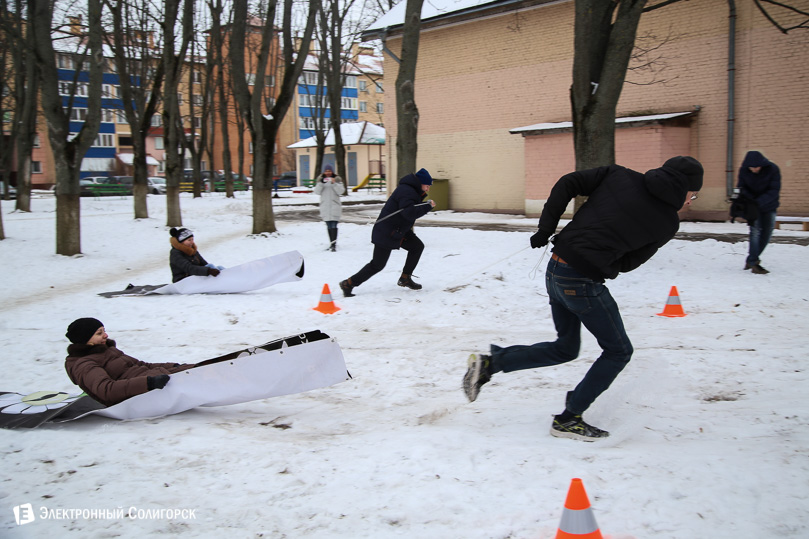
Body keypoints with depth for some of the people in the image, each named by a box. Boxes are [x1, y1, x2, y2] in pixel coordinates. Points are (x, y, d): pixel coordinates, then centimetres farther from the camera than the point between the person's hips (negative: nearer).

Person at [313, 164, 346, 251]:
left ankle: (334, 244, -16)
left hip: (335, 205, -3)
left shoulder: (337, 180, 5)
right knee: (329, 225, 6)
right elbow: (317, 192, 1)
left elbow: (341, 191, -6)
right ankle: (331, 243, 14)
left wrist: (334, 183, -18)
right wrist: (321, 183, -14)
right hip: (325, 206, 3)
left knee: (334, 225, -12)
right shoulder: (321, 180, 11)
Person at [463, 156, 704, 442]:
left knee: (565, 348, 23)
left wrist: (545, 230, 5)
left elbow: (567, 184, 2)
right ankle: (568, 420, 15)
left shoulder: (620, 175, 8)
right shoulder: (668, 223, -2)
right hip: (583, 282, -7)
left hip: (555, 268, 7)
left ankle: (489, 363, 14)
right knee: (618, 351, 14)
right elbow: (628, 263, 4)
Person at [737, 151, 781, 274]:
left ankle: (751, 259, 16)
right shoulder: (743, 170, -14)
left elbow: (775, 190, -22)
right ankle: (754, 263, -16)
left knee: (767, 232, 2)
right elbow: (742, 188, -7)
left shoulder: (772, 169, -20)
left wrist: (759, 201, -35)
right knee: (755, 230, -13)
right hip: (752, 204, -1)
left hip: (768, 204, 1)